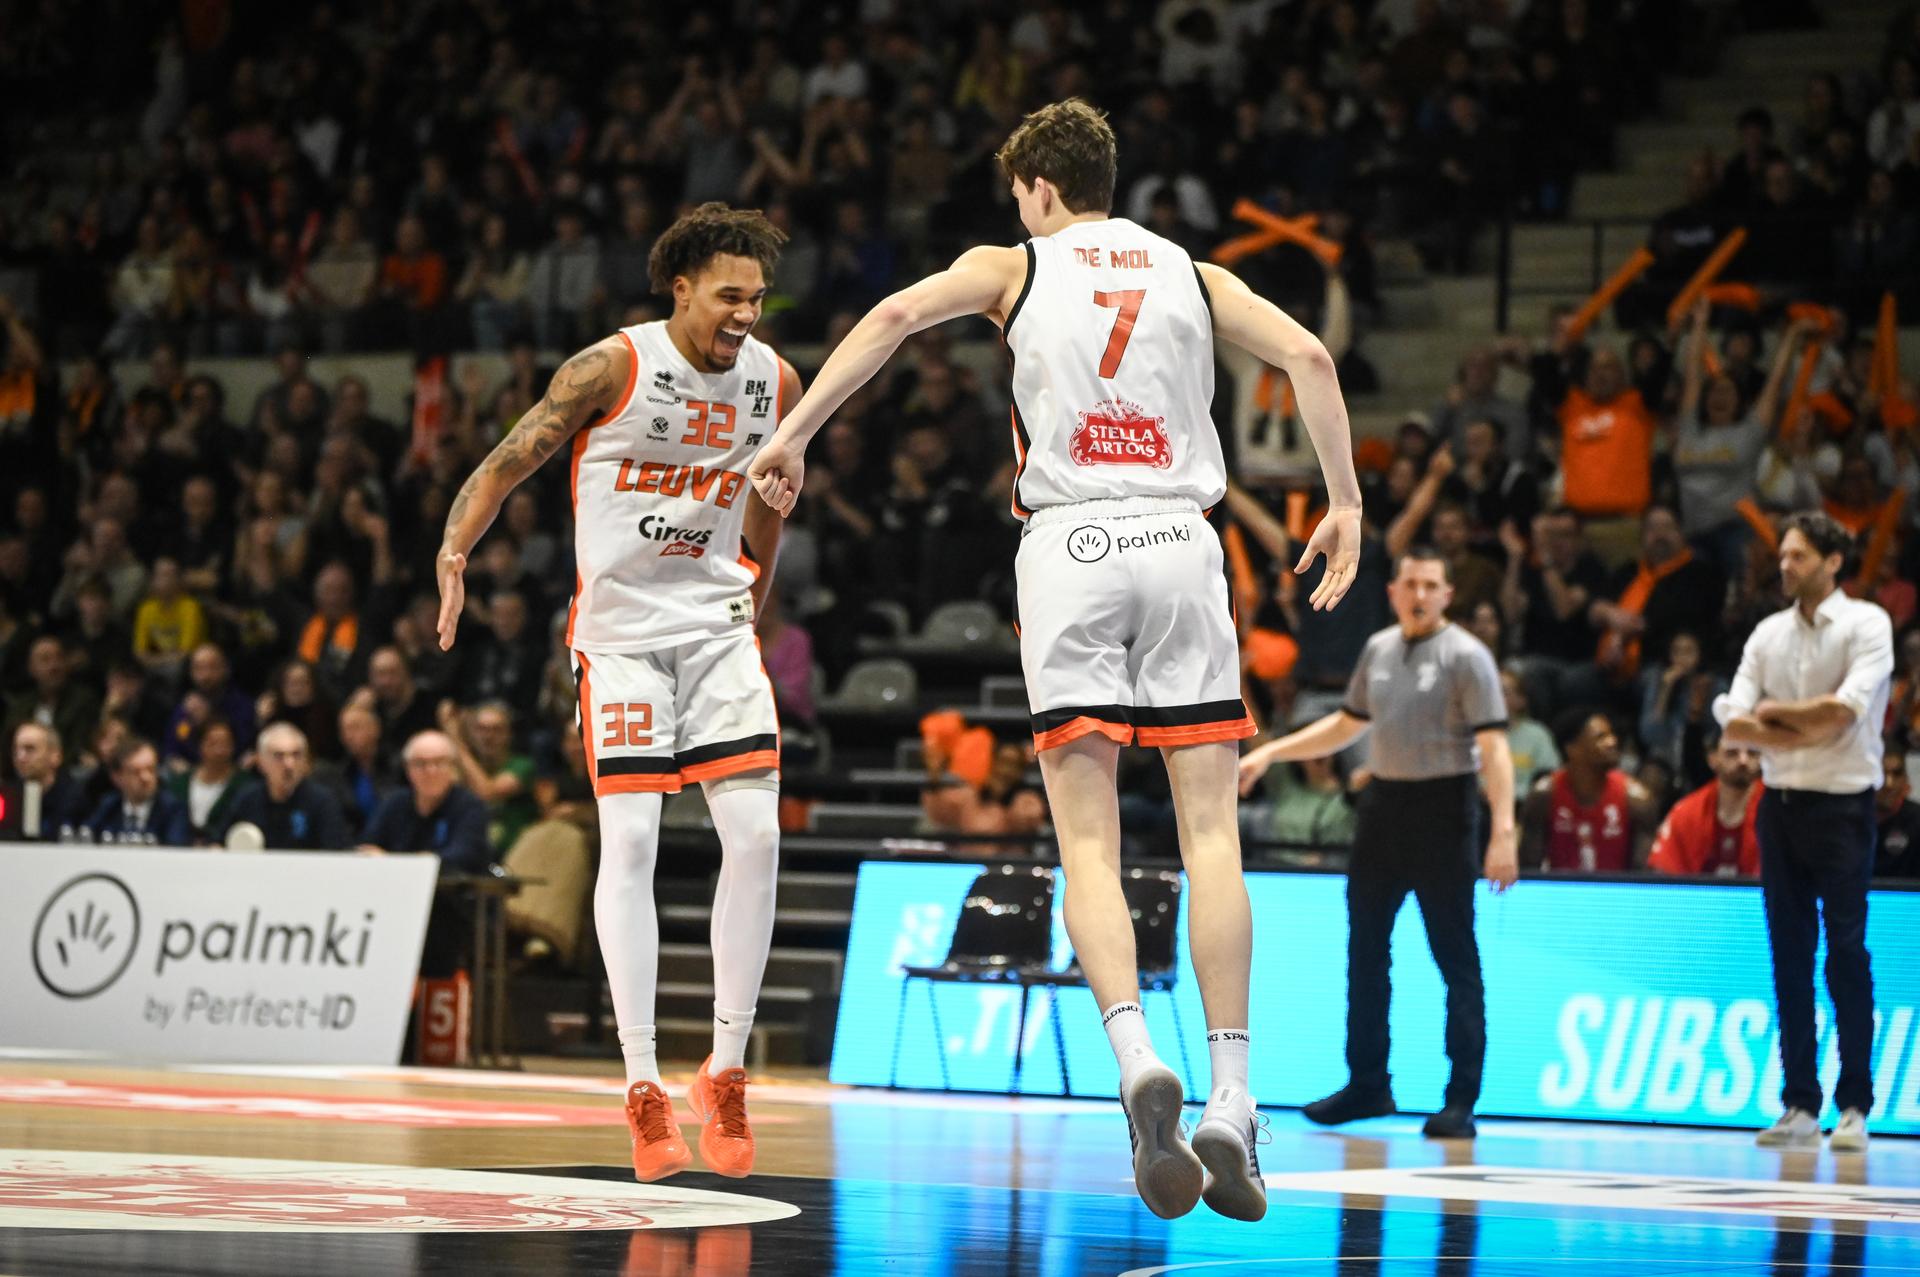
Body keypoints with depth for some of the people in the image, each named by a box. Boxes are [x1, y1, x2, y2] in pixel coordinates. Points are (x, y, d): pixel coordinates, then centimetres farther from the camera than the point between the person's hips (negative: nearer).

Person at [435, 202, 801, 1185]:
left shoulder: (775, 382, 0)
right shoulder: (612, 368, -13)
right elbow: (509, 462, -10)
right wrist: (454, 555, -26)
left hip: (715, 624, 4)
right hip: (620, 629, -4)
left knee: (755, 837, -7)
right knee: (629, 841, -10)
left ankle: (727, 1072, 4)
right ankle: (642, 1087, -5)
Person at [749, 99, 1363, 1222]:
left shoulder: (1017, 267, 11)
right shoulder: (1190, 273, 17)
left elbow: (898, 313, -6)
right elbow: (1307, 353, 6)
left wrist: (796, 433, -6)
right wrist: (1346, 506, 9)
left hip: (1071, 541, -2)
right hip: (1180, 539, 2)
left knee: (1091, 843, -2)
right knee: (1211, 835, 1)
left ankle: (1138, 1060, -24)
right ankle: (1231, 1108, -5)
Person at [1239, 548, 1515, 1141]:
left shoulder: (1466, 656, -9)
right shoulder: (1378, 649, 10)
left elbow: (1493, 746, -16)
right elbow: (1346, 725, 24)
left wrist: (1502, 832, -25)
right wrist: (1271, 752, 18)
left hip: (1442, 809, -7)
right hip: (1384, 803, 7)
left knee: (1456, 957, -4)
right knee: (1365, 950, 11)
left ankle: (1461, 1100, -1)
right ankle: (1368, 1085, 22)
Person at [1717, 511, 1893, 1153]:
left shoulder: (1866, 623, -4)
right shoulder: (1769, 633, 11)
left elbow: (1846, 709, -17)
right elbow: (1734, 722, 2)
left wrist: (1775, 712, -4)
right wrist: (1805, 731, -11)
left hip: (1842, 805, -5)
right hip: (1781, 804, 5)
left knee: (1846, 953, -5)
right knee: (1790, 955, 5)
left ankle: (1855, 1107, -2)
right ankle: (1800, 1106, 8)